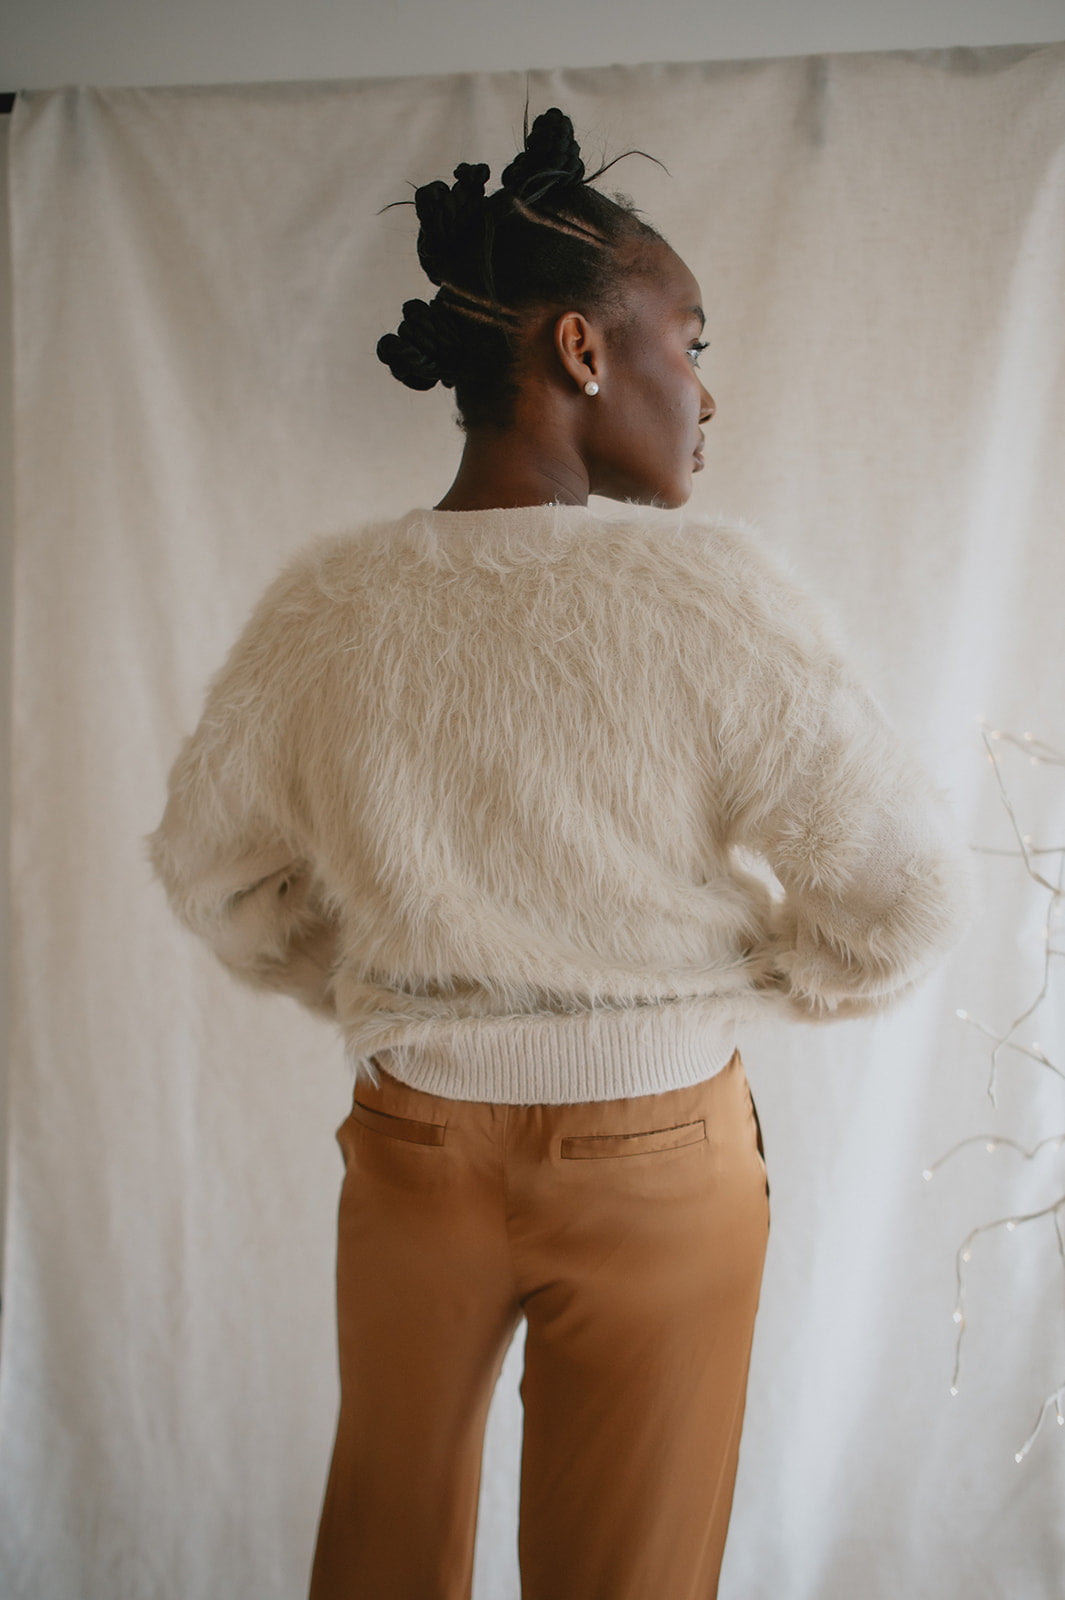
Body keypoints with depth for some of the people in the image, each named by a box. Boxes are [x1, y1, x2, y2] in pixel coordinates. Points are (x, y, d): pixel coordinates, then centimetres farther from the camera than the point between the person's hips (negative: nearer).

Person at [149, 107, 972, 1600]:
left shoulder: (325, 607, -12)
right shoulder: (705, 594, -23)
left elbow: (213, 869, 2)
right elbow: (901, 896, -17)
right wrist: (756, 972, 3)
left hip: (413, 1140, 3)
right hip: (656, 1155, -2)